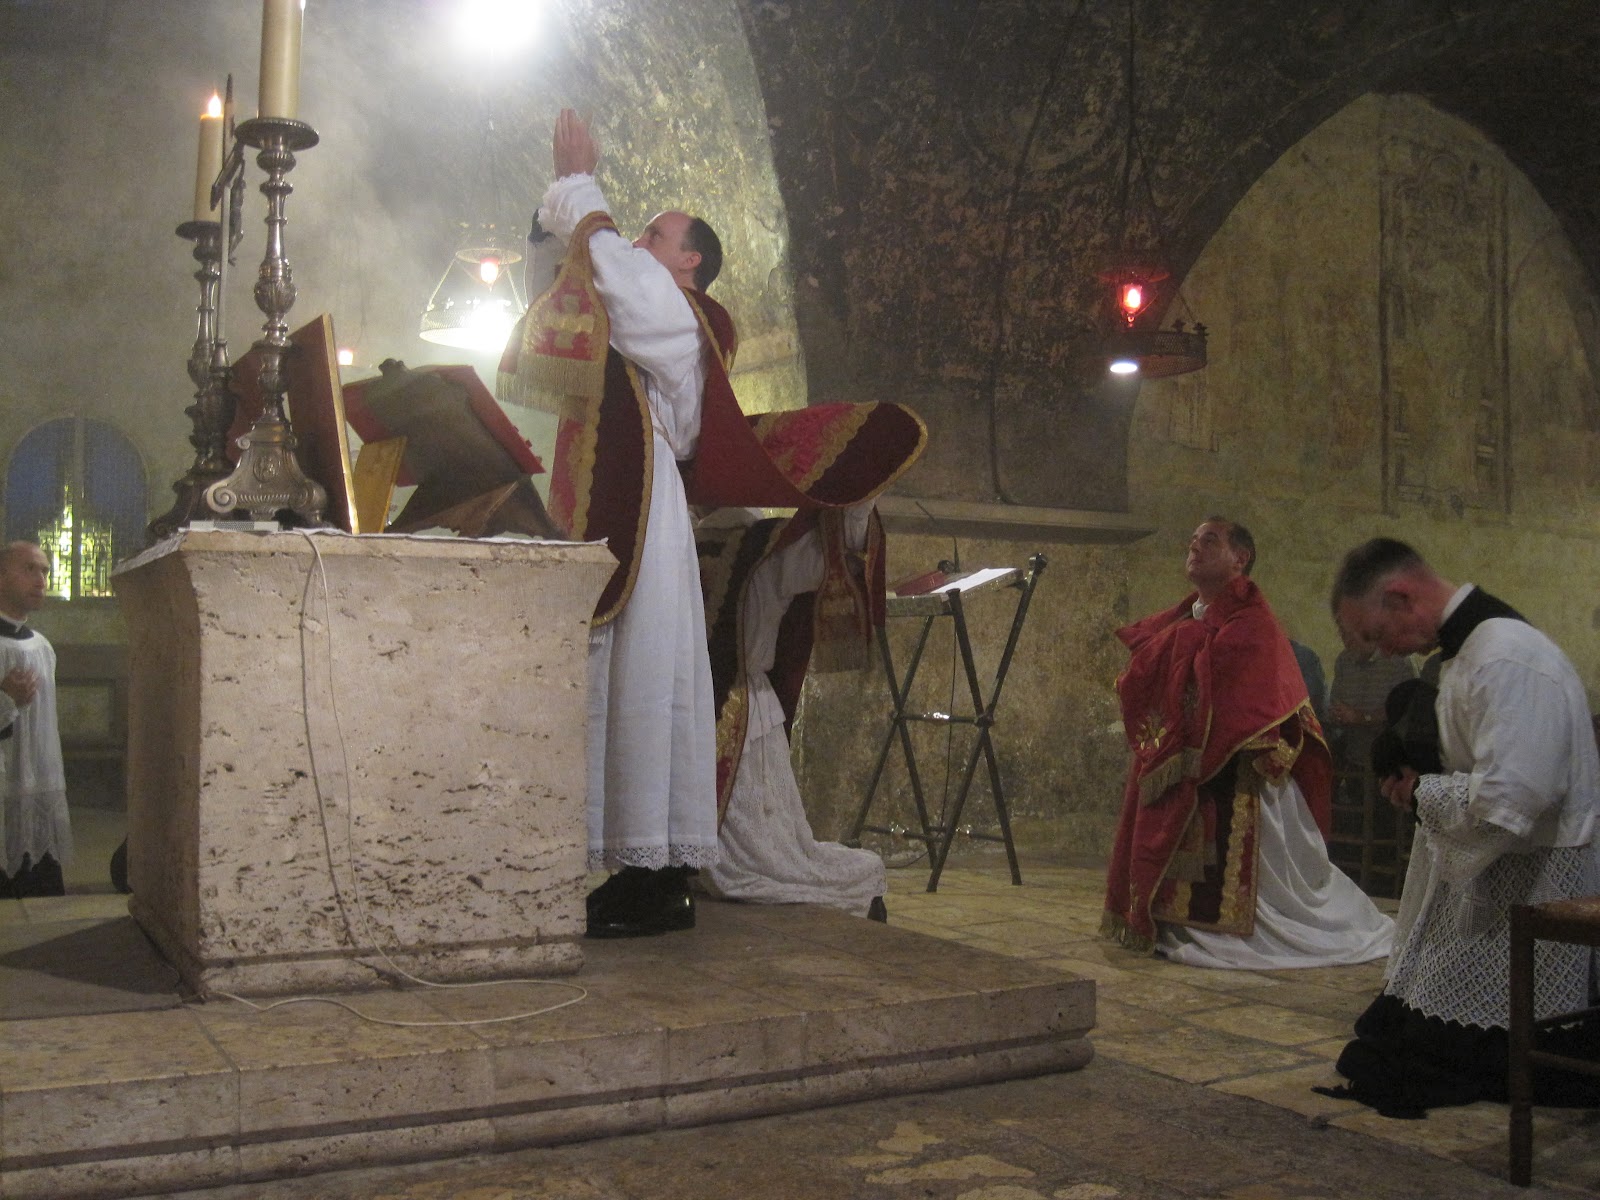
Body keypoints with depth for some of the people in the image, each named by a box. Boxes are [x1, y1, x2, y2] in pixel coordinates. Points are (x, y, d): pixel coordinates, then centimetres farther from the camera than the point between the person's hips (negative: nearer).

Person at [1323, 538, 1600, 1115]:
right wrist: (1421, 779, 2)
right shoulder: (1465, 651, 10)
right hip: (1483, 880, 10)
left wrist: (1423, 792, -14)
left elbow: (1507, 801, -32)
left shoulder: (1507, 661, -24)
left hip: (1527, 890, -10)